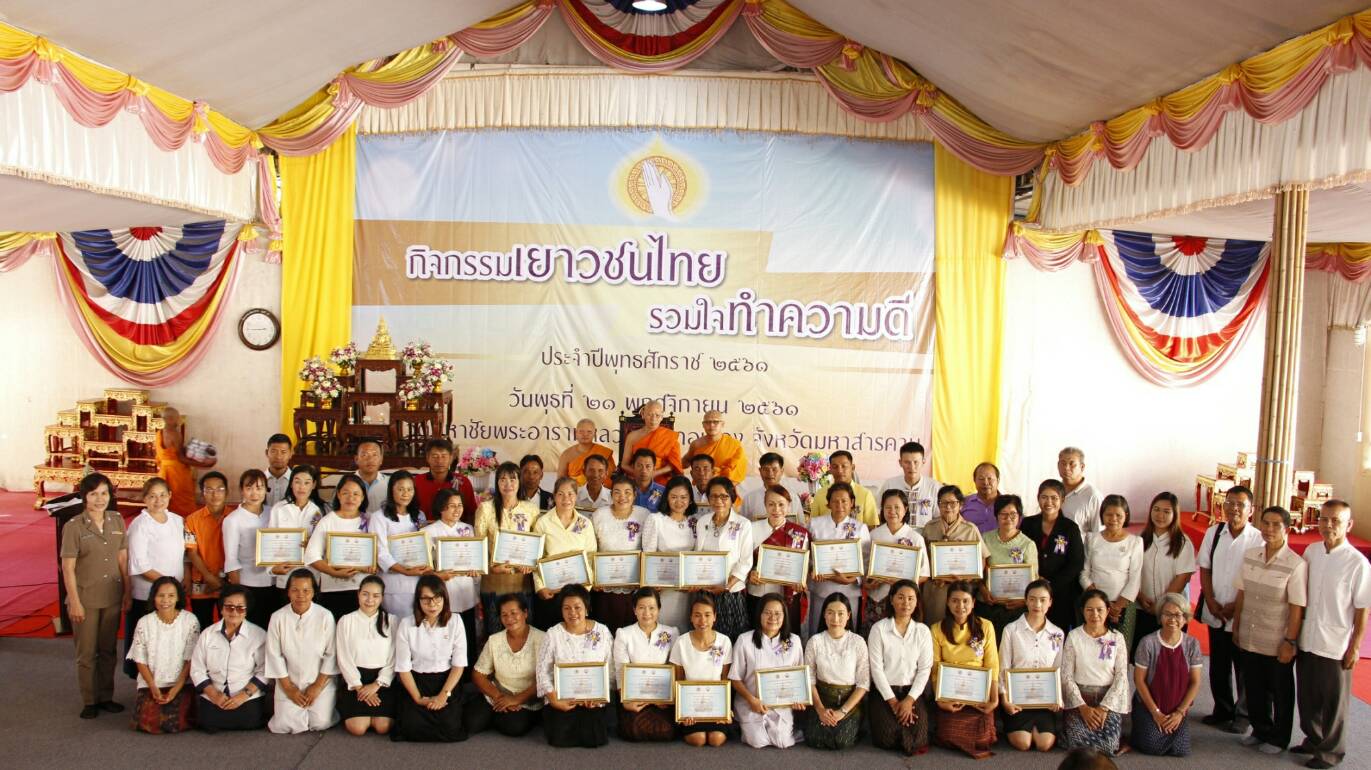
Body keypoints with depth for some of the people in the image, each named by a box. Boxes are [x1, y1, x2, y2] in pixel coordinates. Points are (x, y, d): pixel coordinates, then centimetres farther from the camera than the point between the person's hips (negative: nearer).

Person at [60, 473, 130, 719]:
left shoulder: (117, 520, 2)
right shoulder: (73, 526, -10)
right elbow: (68, 567, -10)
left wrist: (127, 591, 6)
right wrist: (74, 602, -12)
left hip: (112, 597, 4)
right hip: (85, 598, -4)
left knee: (108, 650, 13)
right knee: (86, 653, 6)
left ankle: (106, 697, 24)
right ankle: (89, 701, 18)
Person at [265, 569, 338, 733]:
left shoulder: (325, 616, -13)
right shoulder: (278, 617, -9)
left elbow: (331, 654, -7)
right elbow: (274, 655, -3)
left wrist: (318, 686, -9)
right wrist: (288, 687, -6)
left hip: (321, 682, -1)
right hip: (289, 682, 1)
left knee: (320, 723, -13)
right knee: (284, 726, -10)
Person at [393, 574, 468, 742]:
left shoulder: (455, 624, -6)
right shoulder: (406, 624, -8)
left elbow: (458, 665, -4)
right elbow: (403, 667, -4)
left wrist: (443, 695, -15)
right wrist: (418, 698, -12)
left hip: (446, 681, 0)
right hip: (416, 681, 0)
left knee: (449, 727, -19)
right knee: (412, 727, -21)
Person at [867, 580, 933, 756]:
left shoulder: (923, 631, 1)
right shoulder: (879, 629, -7)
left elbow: (925, 669, -2)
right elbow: (876, 668, -8)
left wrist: (909, 700, -12)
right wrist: (893, 701, -12)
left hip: (912, 692, 2)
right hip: (884, 692, -2)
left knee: (916, 742, -13)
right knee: (887, 741, -15)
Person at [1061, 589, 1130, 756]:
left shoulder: (1117, 638, 2)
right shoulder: (1073, 636, -1)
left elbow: (1121, 676, -2)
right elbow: (1066, 675, -3)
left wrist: (1104, 708, -12)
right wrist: (1082, 707, -13)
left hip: (1109, 698, 1)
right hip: (1080, 698, -1)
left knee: (1107, 745, -23)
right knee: (1078, 743, -24)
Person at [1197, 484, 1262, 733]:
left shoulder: (1258, 539, -12)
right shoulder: (1213, 533, 1)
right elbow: (1204, 568, 5)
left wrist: (1236, 606, -13)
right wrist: (1210, 600, -4)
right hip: (1215, 613, 4)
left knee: (1244, 667, 9)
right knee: (1218, 666, 15)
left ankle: (1242, 715, 25)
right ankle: (1222, 710, 32)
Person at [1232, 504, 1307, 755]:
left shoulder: (1296, 565, -16)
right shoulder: (1249, 556, -1)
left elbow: (1297, 608, -15)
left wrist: (1290, 642, -14)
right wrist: (1236, 628, 8)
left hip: (1277, 643, -4)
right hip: (1250, 639, 4)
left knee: (1280, 692, 14)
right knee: (1254, 689, 17)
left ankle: (1279, 739, 32)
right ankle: (1260, 730, 38)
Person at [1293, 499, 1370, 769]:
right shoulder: (1311, 551, 1)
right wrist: (1294, 633, 10)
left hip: (1335, 646, -5)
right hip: (1306, 641, 5)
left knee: (1333, 702, 10)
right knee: (1307, 697, 17)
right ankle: (1313, 740, 37)